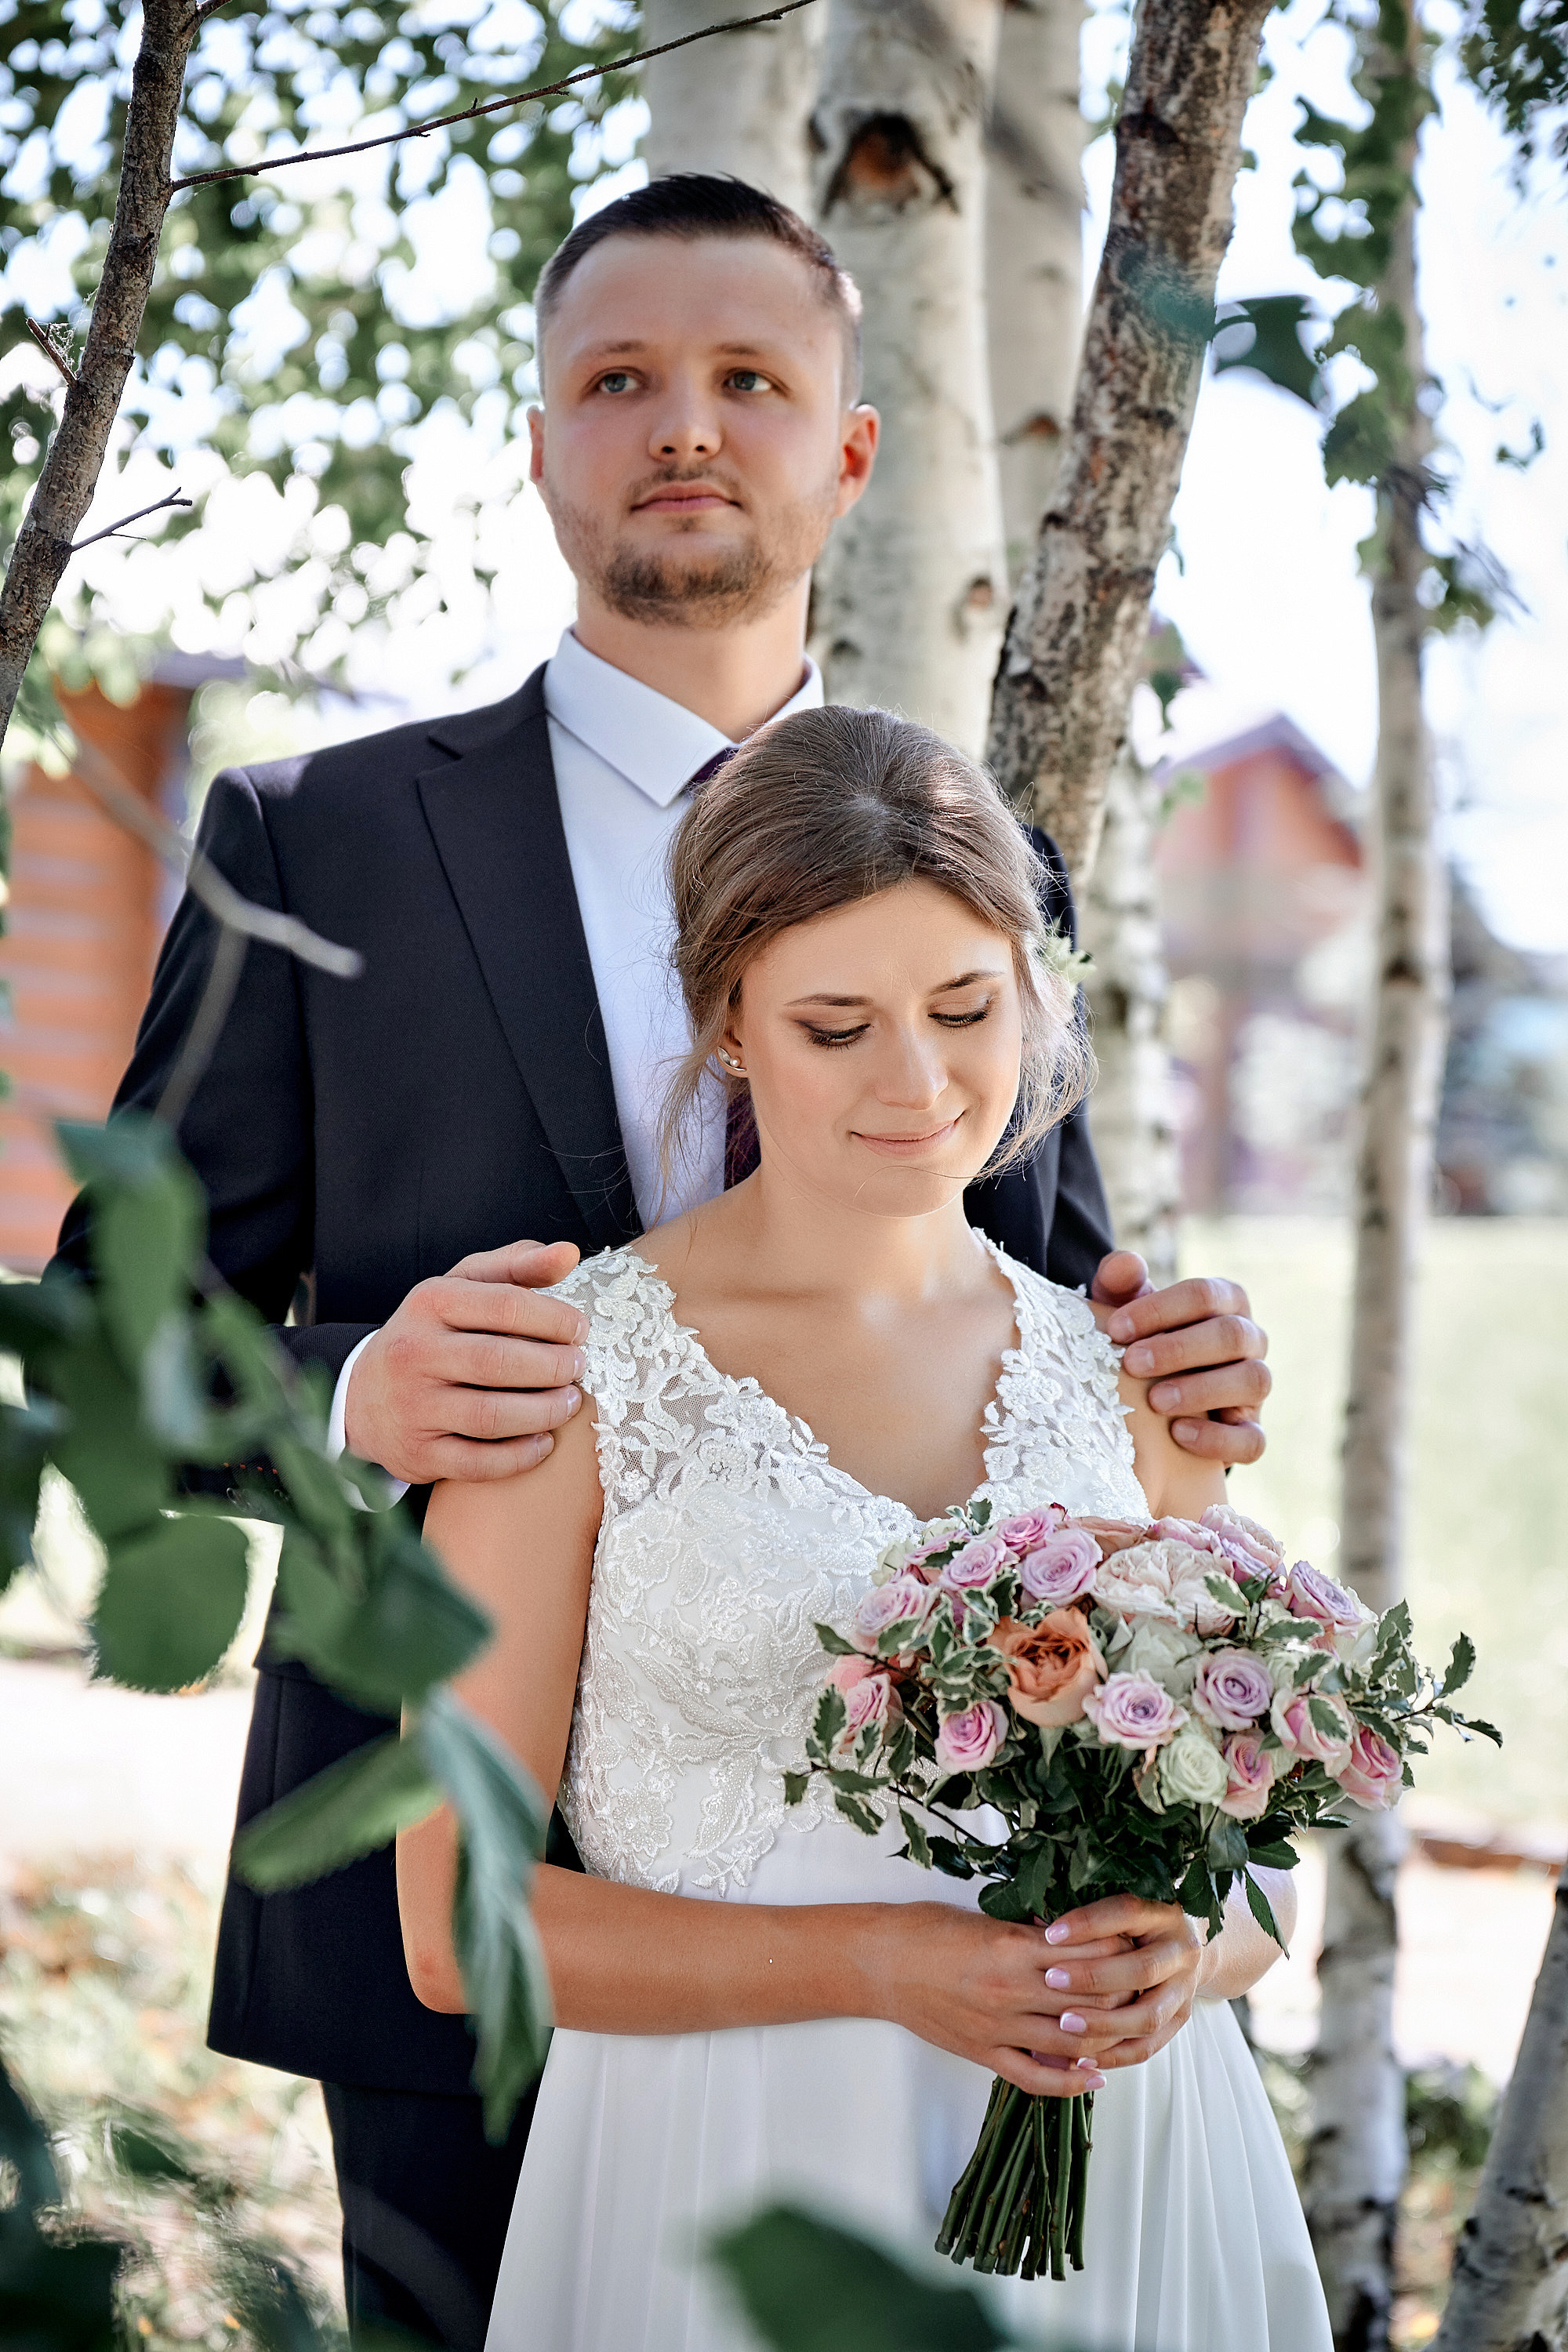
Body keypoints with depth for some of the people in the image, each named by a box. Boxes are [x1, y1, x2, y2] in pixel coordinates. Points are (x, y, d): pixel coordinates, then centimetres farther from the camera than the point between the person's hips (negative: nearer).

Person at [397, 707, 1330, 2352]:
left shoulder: (1122, 1378, 6)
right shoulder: (571, 1369, -6)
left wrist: (1179, 1959, -10)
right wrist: (879, 1964, -18)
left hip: (1120, 2182, 4)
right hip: (735, 2199, -3)